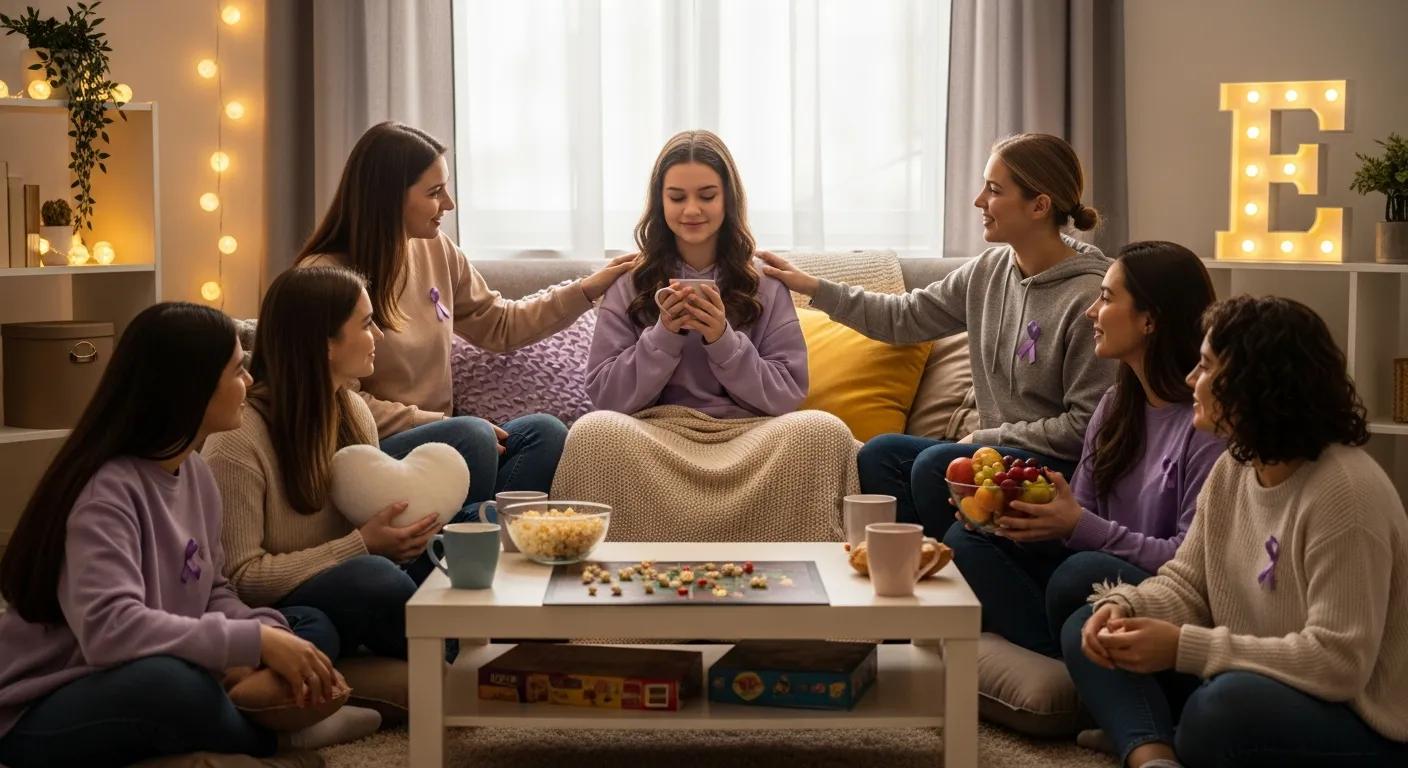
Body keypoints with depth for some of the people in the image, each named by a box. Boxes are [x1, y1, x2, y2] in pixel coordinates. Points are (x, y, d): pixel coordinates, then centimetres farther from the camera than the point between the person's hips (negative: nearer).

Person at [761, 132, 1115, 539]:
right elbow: (905, 317, 14)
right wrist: (812, 287, 9)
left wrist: (986, 437, -11)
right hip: (995, 448, 7)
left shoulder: (1089, 298, -17)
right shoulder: (988, 270, 6)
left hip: (1061, 464, -7)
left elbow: (1084, 427, -16)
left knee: (935, 465, -27)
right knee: (879, 454, -11)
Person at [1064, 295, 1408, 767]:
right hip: (1246, 685, 9)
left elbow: (1337, 662, -28)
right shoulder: (1235, 467, 3)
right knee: (1088, 632, -1)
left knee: (1223, 707, -40)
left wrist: (1184, 648, -27)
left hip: (1358, 728, -9)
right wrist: (1124, 605, -14)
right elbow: (1186, 584, 9)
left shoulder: (1344, 493, -24)